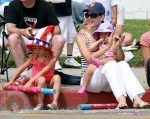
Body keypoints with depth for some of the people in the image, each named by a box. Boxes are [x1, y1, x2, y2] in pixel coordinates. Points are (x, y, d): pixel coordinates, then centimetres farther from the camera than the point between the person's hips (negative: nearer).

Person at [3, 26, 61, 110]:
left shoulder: (51, 59, -10)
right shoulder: (33, 58, 4)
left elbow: (43, 72, -20)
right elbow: (22, 68, 9)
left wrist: (30, 81, -28)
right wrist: (12, 80, 6)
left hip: (49, 82, -1)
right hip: (37, 83, 1)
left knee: (57, 77, -33)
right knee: (41, 79, -35)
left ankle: (55, 103, -43)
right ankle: (40, 104, -29)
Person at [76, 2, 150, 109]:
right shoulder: (82, 35, -1)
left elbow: (121, 59, 6)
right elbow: (90, 59, -16)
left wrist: (118, 47, -15)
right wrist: (108, 46, -24)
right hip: (90, 80, -3)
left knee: (123, 64, -26)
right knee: (110, 64, -30)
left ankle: (137, 99, -45)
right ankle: (121, 99, -50)